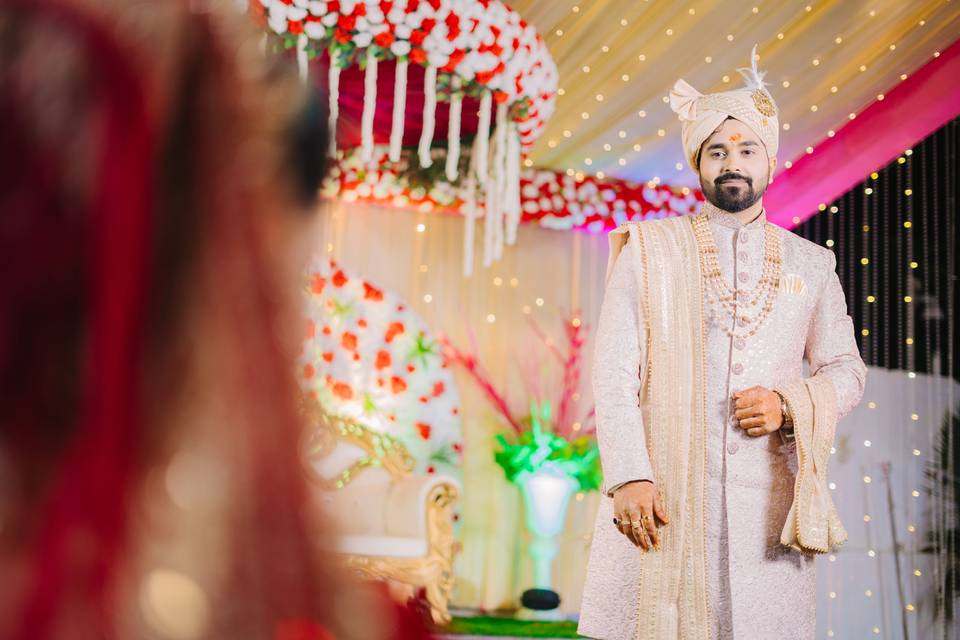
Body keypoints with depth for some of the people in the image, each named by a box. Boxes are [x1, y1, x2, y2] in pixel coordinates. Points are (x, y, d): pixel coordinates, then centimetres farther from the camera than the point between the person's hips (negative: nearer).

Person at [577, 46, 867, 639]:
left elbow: (847, 369, 18)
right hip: (660, 496, -2)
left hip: (765, 500, 2)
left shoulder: (811, 265, 14)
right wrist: (628, 477, -12)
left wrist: (790, 405, -3)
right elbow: (614, 372, 0)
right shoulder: (648, 250, 7)